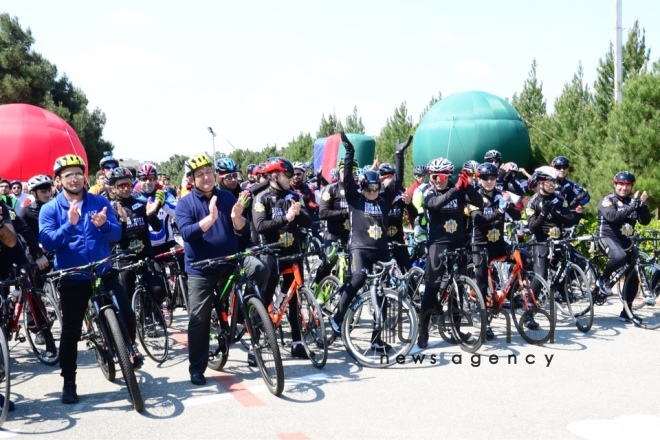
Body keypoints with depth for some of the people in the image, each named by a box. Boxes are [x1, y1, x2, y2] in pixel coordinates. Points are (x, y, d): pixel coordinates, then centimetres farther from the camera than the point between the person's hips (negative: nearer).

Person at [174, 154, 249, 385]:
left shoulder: (227, 197, 3)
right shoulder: (185, 203, -5)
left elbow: (243, 230, -3)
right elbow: (186, 233, -21)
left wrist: (237, 218, -25)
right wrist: (210, 219, -36)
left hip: (230, 265, 2)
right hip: (200, 269, -2)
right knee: (199, 319, -3)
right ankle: (197, 368, 7)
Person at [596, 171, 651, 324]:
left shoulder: (632, 201, 8)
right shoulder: (608, 200, -7)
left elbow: (645, 221, -2)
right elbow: (612, 216, -27)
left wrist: (643, 205, -17)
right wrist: (632, 207, -30)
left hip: (625, 241, 6)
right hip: (608, 237, -6)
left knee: (633, 278, 2)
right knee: (620, 256, -39)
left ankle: (627, 312, 14)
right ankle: (604, 279, -11)